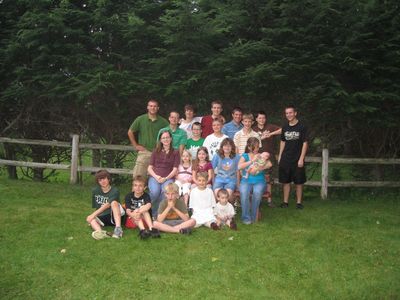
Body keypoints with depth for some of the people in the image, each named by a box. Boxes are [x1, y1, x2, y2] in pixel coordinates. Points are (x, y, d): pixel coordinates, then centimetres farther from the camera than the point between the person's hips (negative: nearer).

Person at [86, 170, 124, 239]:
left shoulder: (115, 191, -5)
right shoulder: (95, 191, 11)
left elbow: (107, 205, -18)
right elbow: (95, 206, 15)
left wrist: (94, 214, -25)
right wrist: (94, 216, -2)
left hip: (114, 217, -4)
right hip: (102, 218, 4)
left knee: (114, 202, -31)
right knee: (89, 219, -24)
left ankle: (118, 228, -47)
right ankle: (100, 232, -56)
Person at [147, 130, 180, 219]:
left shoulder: (175, 153, 14)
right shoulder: (156, 151, 19)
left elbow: (175, 169, 6)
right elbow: (149, 168, 13)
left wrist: (166, 178, -10)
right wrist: (156, 176, -7)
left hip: (168, 178, -1)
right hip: (154, 177, 1)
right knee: (155, 192, -32)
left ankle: (157, 214, -20)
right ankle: (151, 212, -11)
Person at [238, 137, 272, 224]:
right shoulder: (245, 156, 10)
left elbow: (269, 164, -8)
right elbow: (240, 166, -9)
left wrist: (258, 169, -15)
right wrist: (252, 161, -14)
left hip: (259, 181, 0)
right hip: (246, 181, 0)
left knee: (257, 192, -33)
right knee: (244, 192, -33)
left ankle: (253, 217, -15)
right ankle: (246, 217, -18)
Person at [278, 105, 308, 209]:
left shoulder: (301, 127, -5)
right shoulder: (285, 127, 8)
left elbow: (305, 143, -6)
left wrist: (301, 158, -12)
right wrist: (280, 156, 9)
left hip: (297, 159, -4)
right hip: (285, 159, 4)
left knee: (299, 182, 4)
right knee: (285, 181, 7)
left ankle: (299, 202, 15)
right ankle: (285, 201, 17)